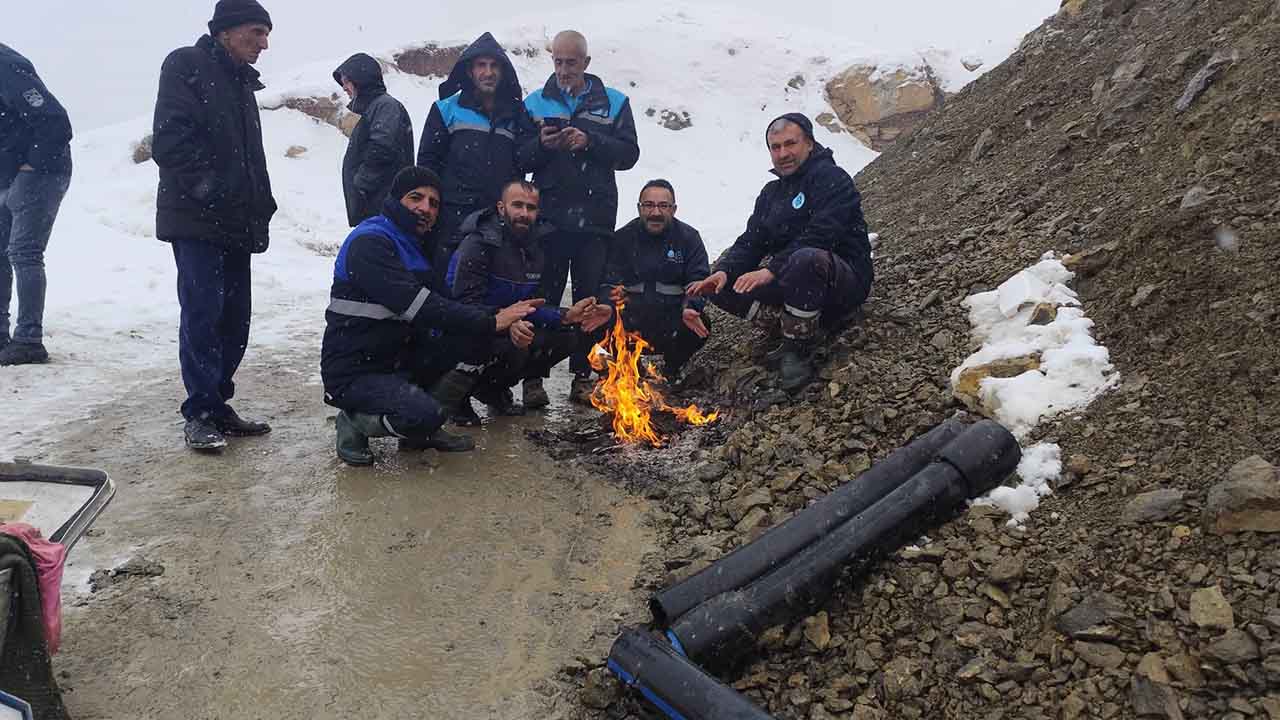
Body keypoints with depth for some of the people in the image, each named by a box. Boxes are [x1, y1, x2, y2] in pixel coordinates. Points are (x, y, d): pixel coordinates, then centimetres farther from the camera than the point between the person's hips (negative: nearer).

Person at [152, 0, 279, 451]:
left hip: (235, 223, 8)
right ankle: (200, 414, -3)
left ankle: (217, 405, 16)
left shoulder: (241, 82, 22)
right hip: (196, 219, -8)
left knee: (235, 316, 7)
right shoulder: (187, 66, -3)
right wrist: (208, 190, -19)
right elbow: (170, 141, -14)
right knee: (203, 312, -10)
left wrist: (259, 206, 13)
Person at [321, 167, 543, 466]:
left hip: (398, 360, 9)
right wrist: (490, 322, -32)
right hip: (355, 374, -9)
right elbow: (418, 306, -30)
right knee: (425, 414, -31)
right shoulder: (369, 243, -18)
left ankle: (421, 431, 6)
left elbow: (443, 304, 4)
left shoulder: (416, 245, 12)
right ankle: (354, 422, 0)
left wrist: (502, 318, -12)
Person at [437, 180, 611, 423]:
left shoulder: (535, 247, 6)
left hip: (509, 328, 8)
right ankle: (456, 387, -8)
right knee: (514, 348, -34)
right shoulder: (479, 243, -17)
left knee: (565, 338, -7)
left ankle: (492, 388, 4)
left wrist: (566, 317, -13)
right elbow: (466, 304, -25)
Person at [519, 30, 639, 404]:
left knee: (590, 299, 5)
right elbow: (519, 159, 6)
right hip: (548, 217, 0)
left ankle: (583, 376, 13)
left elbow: (629, 154, 1)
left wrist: (590, 142, -13)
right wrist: (541, 144, -14)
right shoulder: (535, 102, 10)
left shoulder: (613, 103, 9)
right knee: (542, 297, 0)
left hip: (595, 219, 0)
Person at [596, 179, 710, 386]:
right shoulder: (623, 237, 5)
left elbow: (700, 282, -5)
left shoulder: (689, 237, 4)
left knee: (700, 325, -29)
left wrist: (690, 308, -26)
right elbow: (608, 283, -3)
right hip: (630, 326, 0)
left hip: (671, 327, 0)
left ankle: (671, 370, 5)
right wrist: (610, 300, -27)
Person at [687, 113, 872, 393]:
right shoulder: (771, 193, 17)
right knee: (722, 285, -7)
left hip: (846, 280, -7)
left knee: (806, 259, -40)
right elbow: (750, 242, 7)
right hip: (790, 285, 7)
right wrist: (725, 271, -14)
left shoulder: (831, 178, -7)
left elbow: (819, 237, -22)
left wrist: (772, 271, -30)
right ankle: (794, 330, -12)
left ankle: (798, 351, -24)